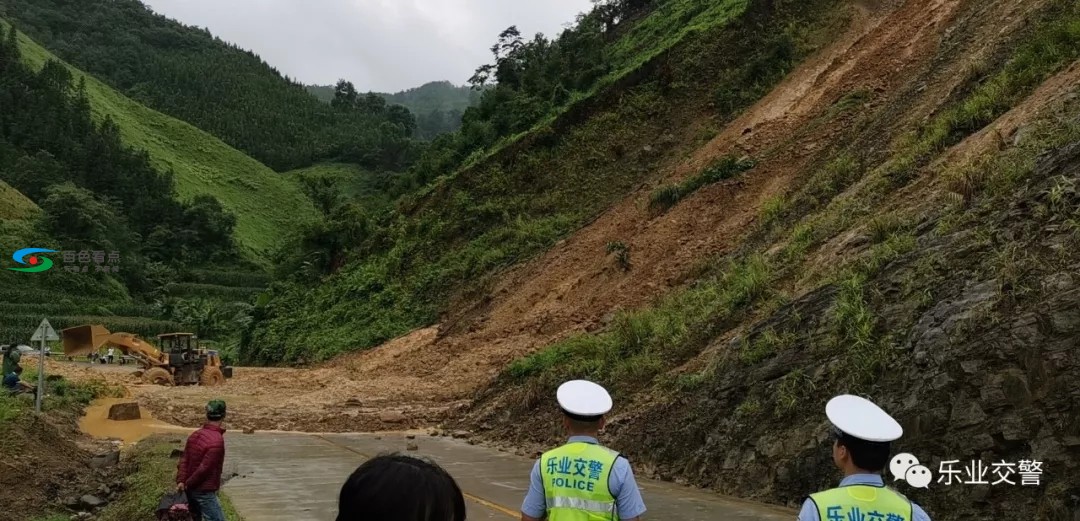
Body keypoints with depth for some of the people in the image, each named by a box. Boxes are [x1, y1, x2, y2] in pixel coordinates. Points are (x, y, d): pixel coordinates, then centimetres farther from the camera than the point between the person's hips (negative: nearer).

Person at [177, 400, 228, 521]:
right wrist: (188, 484, -9)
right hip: (205, 492, -9)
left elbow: (184, 460, 4)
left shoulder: (195, 435, 4)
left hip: (191, 489, 9)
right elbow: (204, 469, -22)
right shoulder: (217, 441, -23)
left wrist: (181, 481, -2)